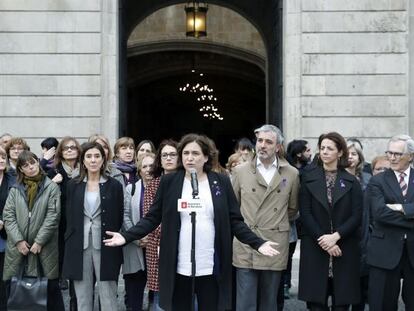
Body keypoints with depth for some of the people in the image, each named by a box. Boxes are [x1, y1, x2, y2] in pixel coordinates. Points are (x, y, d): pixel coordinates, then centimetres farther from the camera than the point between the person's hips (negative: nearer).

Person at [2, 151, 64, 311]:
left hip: (44, 247, -3)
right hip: (17, 246, 3)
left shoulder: (51, 187, 1)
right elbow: (8, 216, 4)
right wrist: (19, 240, -8)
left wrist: (39, 241, -11)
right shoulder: (15, 189, 11)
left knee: (51, 286, 0)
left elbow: (53, 216, -6)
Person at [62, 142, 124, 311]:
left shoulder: (114, 185, 1)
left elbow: (119, 218, 4)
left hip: (105, 246, -2)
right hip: (79, 246, 2)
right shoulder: (73, 185, 7)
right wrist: (70, 241, 4)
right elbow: (69, 217, 10)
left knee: (108, 297, 0)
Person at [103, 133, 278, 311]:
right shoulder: (169, 182, 2)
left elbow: (235, 221, 4)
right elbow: (153, 217, 4)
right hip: (178, 267, 0)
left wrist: (258, 243, -8)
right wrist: (126, 236, -8)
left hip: (211, 268, 0)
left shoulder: (221, 182, 2)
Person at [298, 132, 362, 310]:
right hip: (315, 249, 0)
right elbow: (305, 214, -2)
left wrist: (335, 237, -14)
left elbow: (356, 216, -1)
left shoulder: (351, 182, 7)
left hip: (344, 250, 1)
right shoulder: (308, 179, 5)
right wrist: (324, 241, -11)